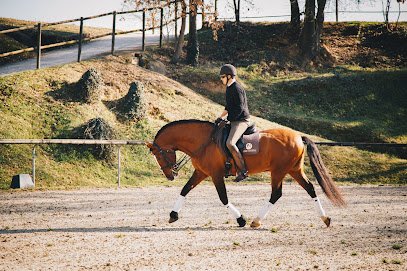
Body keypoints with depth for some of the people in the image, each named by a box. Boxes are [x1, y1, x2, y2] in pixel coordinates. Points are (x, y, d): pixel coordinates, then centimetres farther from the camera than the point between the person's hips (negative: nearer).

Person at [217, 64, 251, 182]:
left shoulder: (237, 89, -16)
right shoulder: (229, 88, 15)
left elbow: (240, 108, -20)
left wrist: (228, 119, -18)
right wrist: (221, 117, 18)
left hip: (241, 121, -11)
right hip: (234, 121, 11)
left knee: (230, 143, -29)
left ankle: (243, 170, -26)